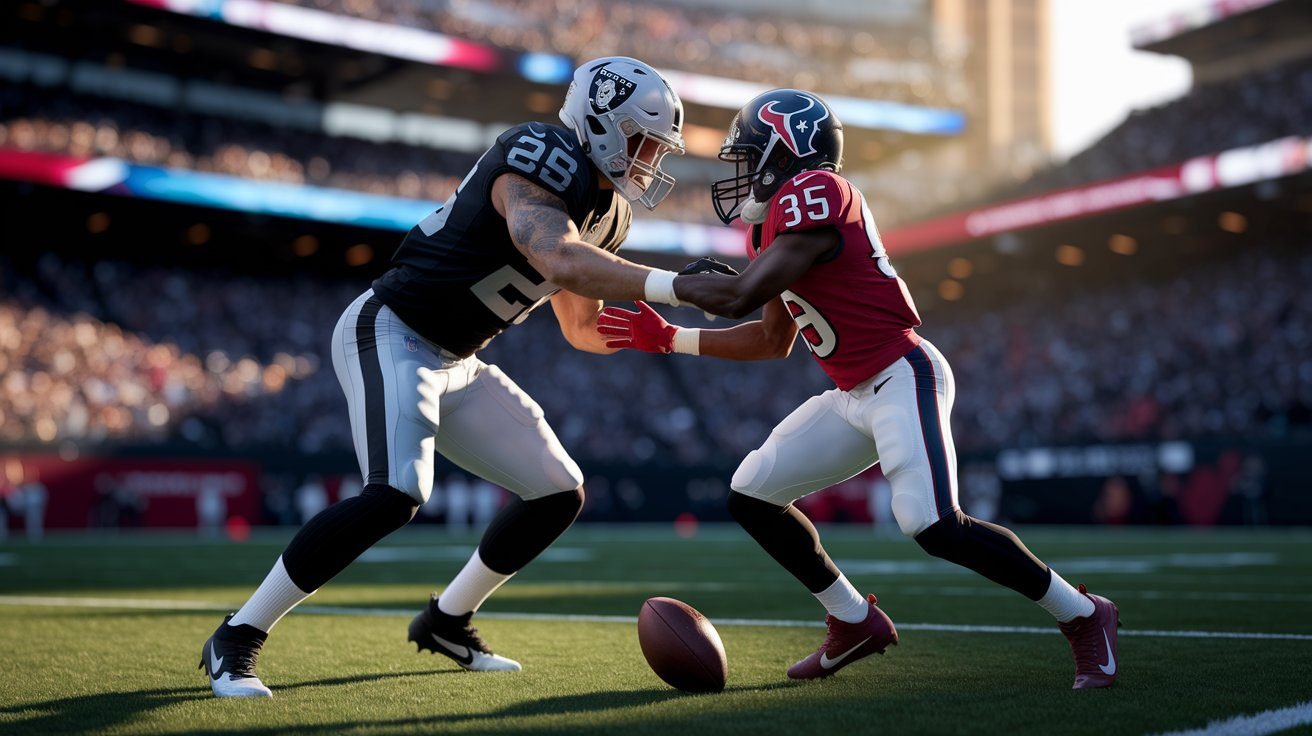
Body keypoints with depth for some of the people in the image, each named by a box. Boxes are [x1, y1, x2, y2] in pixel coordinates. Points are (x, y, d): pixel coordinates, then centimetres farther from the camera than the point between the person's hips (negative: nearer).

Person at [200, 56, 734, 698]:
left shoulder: (605, 211, 11)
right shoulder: (542, 159, -18)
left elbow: (584, 330, 19)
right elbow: (561, 263, -36)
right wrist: (668, 284, -34)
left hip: (455, 365, 10)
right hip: (391, 333, -10)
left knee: (559, 493, 8)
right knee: (396, 494, -29)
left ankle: (445, 622, 25)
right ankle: (236, 640, -16)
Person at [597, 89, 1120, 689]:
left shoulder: (813, 195, -16)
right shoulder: (777, 221, 15)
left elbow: (739, 297, -22)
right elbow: (774, 340, 22)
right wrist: (668, 339, 19)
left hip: (902, 376, -10)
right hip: (856, 396, 10)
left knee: (935, 527, -23)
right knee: (751, 496, 8)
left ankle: (1082, 616, -4)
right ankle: (856, 623, 19)